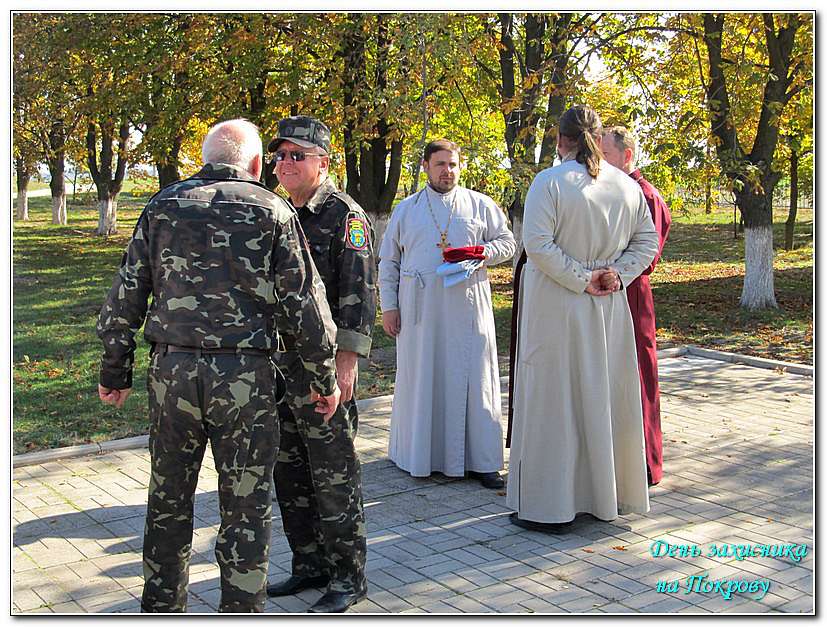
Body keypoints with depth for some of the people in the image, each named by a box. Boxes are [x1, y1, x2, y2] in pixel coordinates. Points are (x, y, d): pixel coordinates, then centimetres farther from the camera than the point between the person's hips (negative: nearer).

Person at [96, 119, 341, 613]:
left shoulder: (163, 206, 7)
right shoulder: (271, 210, -1)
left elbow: (124, 297, 6)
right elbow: (303, 302, -3)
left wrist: (115, 371, 15)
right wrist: (324, 376, 5)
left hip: (173, 371, 3)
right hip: (245, 376, -3)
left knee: (169, 498, 18)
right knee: (246, 508, 8)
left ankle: (161, 607, 31)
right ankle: (242, 609, 18)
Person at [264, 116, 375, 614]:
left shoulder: (345, 214, -9)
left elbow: (358, 292, -15)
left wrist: (346, 361, -21)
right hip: (280, 364, 8)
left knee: (334, 476, 0)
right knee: (290, 473, 15)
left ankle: (349, 577, 14)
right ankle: (310, 564, 30)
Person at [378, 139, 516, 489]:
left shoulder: (480, 205, 10)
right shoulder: (406, 210, 12)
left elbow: (507, 243, 10)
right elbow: (388, 261, 12)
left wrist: (480, 254, -10)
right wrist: (388, 306, 5)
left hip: (467, 309, -1)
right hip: (419, 310, 1)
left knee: (472, 379, -1)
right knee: (421, 378, 3)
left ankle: (480, 460, 3)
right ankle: (420, 454, 14)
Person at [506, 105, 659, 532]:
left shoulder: (549, 182, -11)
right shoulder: (627, 185, 5)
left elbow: (538, 244, -19)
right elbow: (647, 241, 8)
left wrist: (580, 280, -12)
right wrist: (616, 274, 0)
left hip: (556, 308, -5)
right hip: (609, 309, 5)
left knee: (553, 400, 2)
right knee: (607, 397, 15)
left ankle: (549, 507, 8)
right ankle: (607, 494, 28)